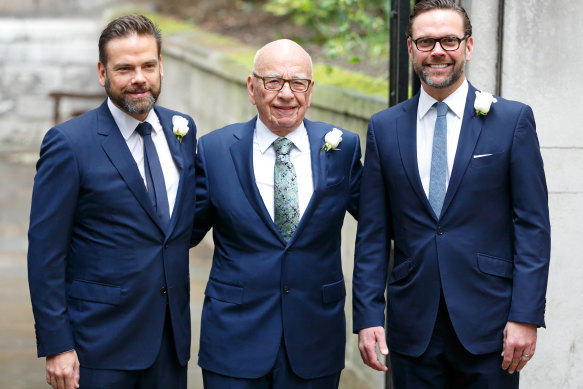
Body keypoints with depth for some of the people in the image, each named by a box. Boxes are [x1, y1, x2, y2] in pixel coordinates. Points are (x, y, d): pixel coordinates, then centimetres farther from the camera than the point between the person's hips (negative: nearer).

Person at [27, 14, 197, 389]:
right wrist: (56, 347, -13)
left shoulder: (183, 130, 6)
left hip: (172, 333, 5)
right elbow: (45, 252, -9)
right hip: (102, 344, -5)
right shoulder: (68, 143, -10)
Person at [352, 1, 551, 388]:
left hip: (488, 326, -2)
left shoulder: (513, 120, 1)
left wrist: (526, 316, -10)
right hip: (412, 327, 2)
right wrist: (368, 316, -1)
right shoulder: (384, 127, 8)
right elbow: (373, 234, 7)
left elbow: (533, 225, -2)